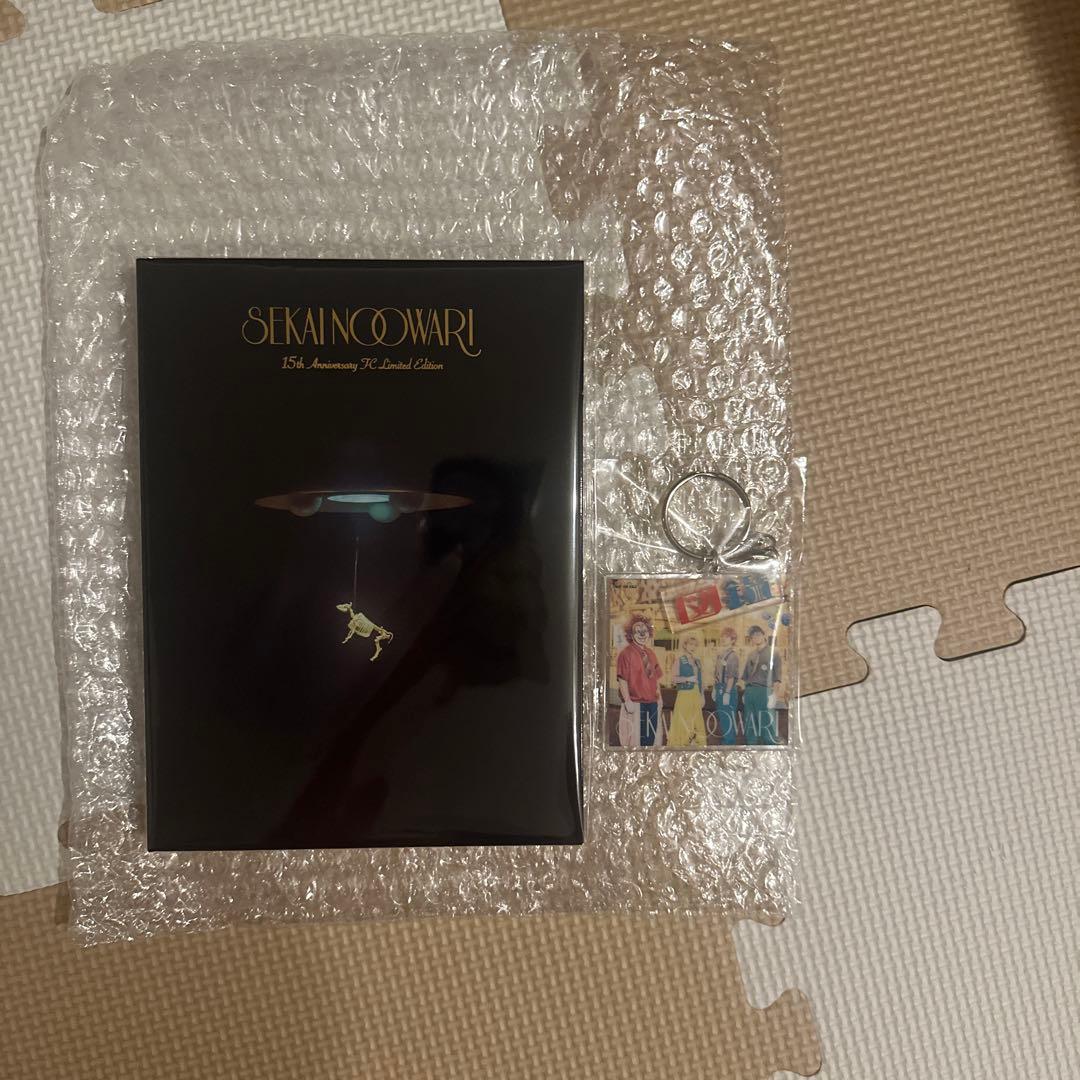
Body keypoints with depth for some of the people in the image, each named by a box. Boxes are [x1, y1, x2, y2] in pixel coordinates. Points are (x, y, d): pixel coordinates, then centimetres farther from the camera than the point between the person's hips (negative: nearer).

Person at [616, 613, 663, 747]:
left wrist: (659, 698, 12)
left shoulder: (651, 654, 12)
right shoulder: (626, 653, -10)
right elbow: (622, 680, -14)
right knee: (634, 739, -1)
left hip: (652, 704, 7)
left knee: (650, 740, 13)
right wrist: (627, 701, -18)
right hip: (635, 705, -7)